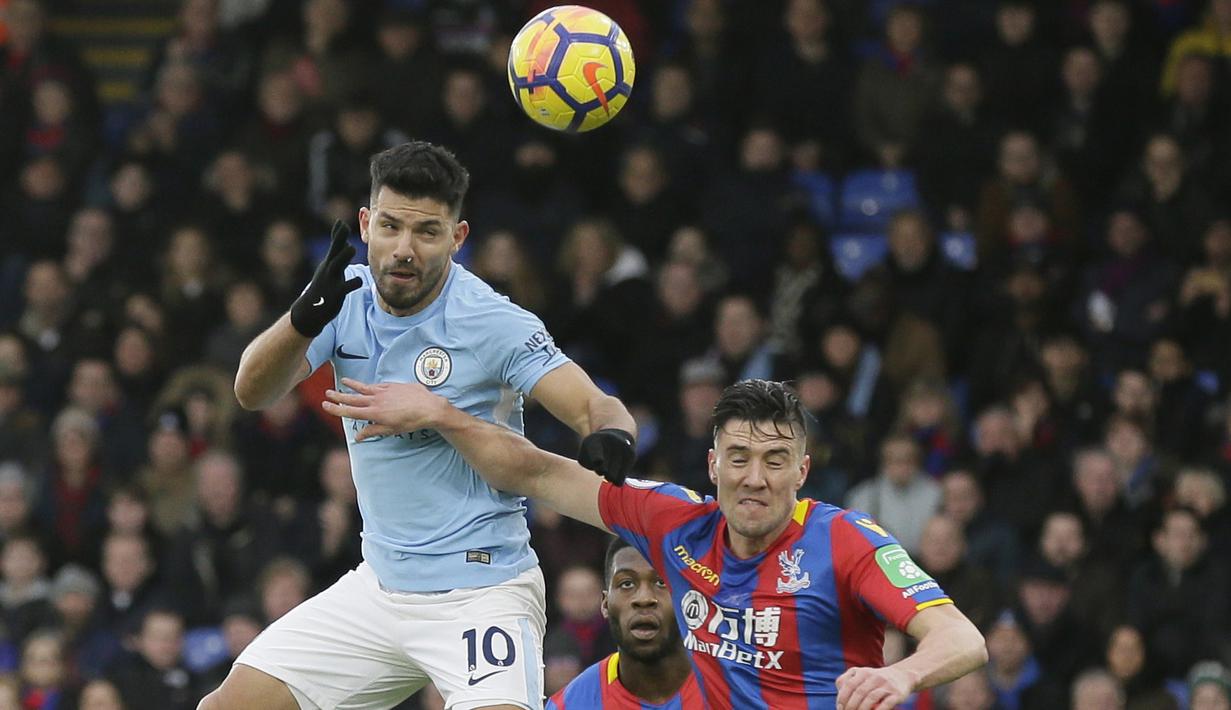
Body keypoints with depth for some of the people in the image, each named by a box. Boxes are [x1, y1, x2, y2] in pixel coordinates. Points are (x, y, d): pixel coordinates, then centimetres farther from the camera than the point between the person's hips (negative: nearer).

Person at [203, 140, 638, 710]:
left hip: (481, 593, -6)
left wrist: (609, 435, -46)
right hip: (380, 589, 6)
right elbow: (252, 392, -10)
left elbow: (595, 407, -21)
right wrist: (305, 319, -31)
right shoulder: (347, 298, 0)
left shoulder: (494, 323, -15)